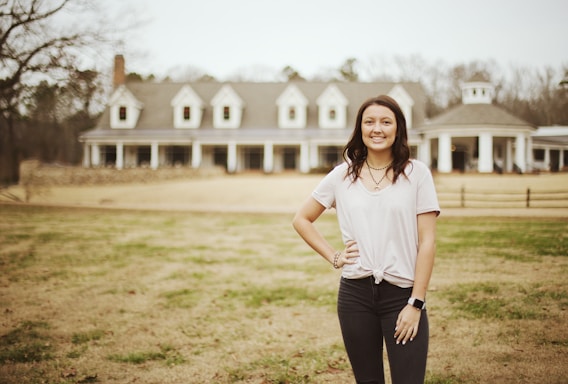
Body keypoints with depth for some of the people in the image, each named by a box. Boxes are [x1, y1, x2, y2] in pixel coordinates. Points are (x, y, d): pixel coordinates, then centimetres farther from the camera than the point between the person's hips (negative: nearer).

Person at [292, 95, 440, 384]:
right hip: (355, 293, 2)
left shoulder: (416, 173, -1)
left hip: (402, 293, -2)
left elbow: (427, 241, -4)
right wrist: (333, 256, 3)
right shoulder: (342, 175, 5)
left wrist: (416, 303, -9)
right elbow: (301, 220, 15)